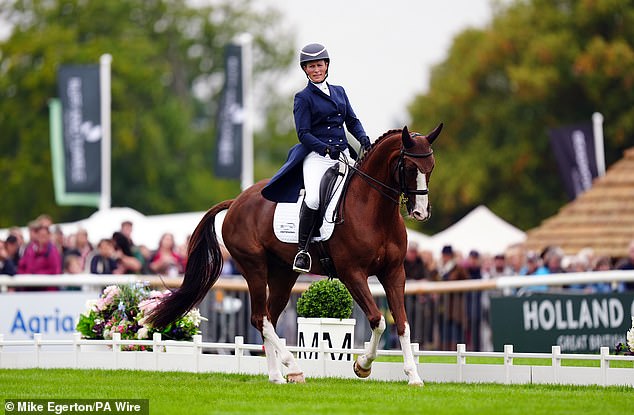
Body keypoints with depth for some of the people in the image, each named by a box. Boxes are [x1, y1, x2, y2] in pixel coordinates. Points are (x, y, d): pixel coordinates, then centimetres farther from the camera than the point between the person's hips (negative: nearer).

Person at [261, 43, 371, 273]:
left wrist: (363, 138, -1)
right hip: (316, 156, -6)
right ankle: (302, 249, -18)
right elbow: (303, 134, -5)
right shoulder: (303, 98, 3)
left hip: (343, 154, 6)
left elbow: (352, 121, 21)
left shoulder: (339, 91, 19)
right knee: (314, 198, -30)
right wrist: (326, 149, -20)